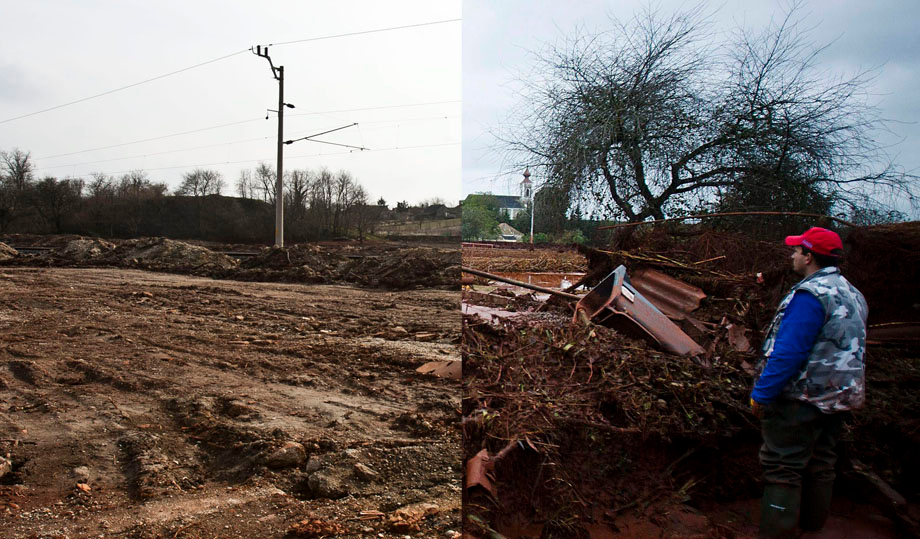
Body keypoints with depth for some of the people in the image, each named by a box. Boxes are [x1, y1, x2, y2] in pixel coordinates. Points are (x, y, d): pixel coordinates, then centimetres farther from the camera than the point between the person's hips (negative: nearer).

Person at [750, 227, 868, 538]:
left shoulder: (811, 295, -21)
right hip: (837, 398, 10)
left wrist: (761, 395, -18)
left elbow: (787, 353, -25)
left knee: (782, 468, -3)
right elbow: (849, 351, 17)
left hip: (800, 398, -10)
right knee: (820, 464, 20)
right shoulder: (852, 295, 10)